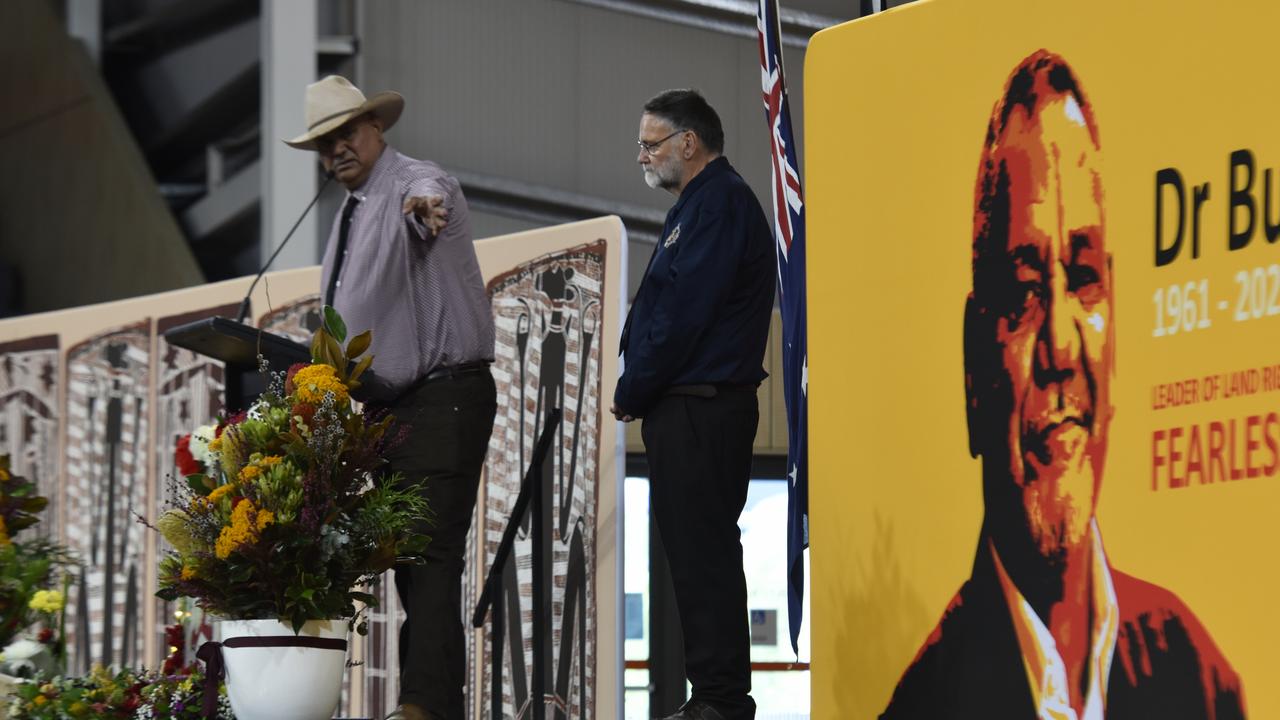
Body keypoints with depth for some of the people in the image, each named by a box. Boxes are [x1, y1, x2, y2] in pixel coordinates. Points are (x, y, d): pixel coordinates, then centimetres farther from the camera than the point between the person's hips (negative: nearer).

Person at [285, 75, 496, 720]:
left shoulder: (418, 183, -10)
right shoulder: (350, 219, 19)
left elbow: (431, 197, -37)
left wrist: (423, 205, -60)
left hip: (444, 396, -10)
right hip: (387, 409, 10)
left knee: (431, 552, -16)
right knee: (407, 554, 8)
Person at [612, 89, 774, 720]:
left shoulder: (719, 203, -12)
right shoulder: (698, 204, 22)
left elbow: (683, 314, -19)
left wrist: (631, 392, -10)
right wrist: (637, 390, 12)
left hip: (701, 409, -11)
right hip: (685, 408, 11)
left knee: (703, 551, -10)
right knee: (694, 550, 11)